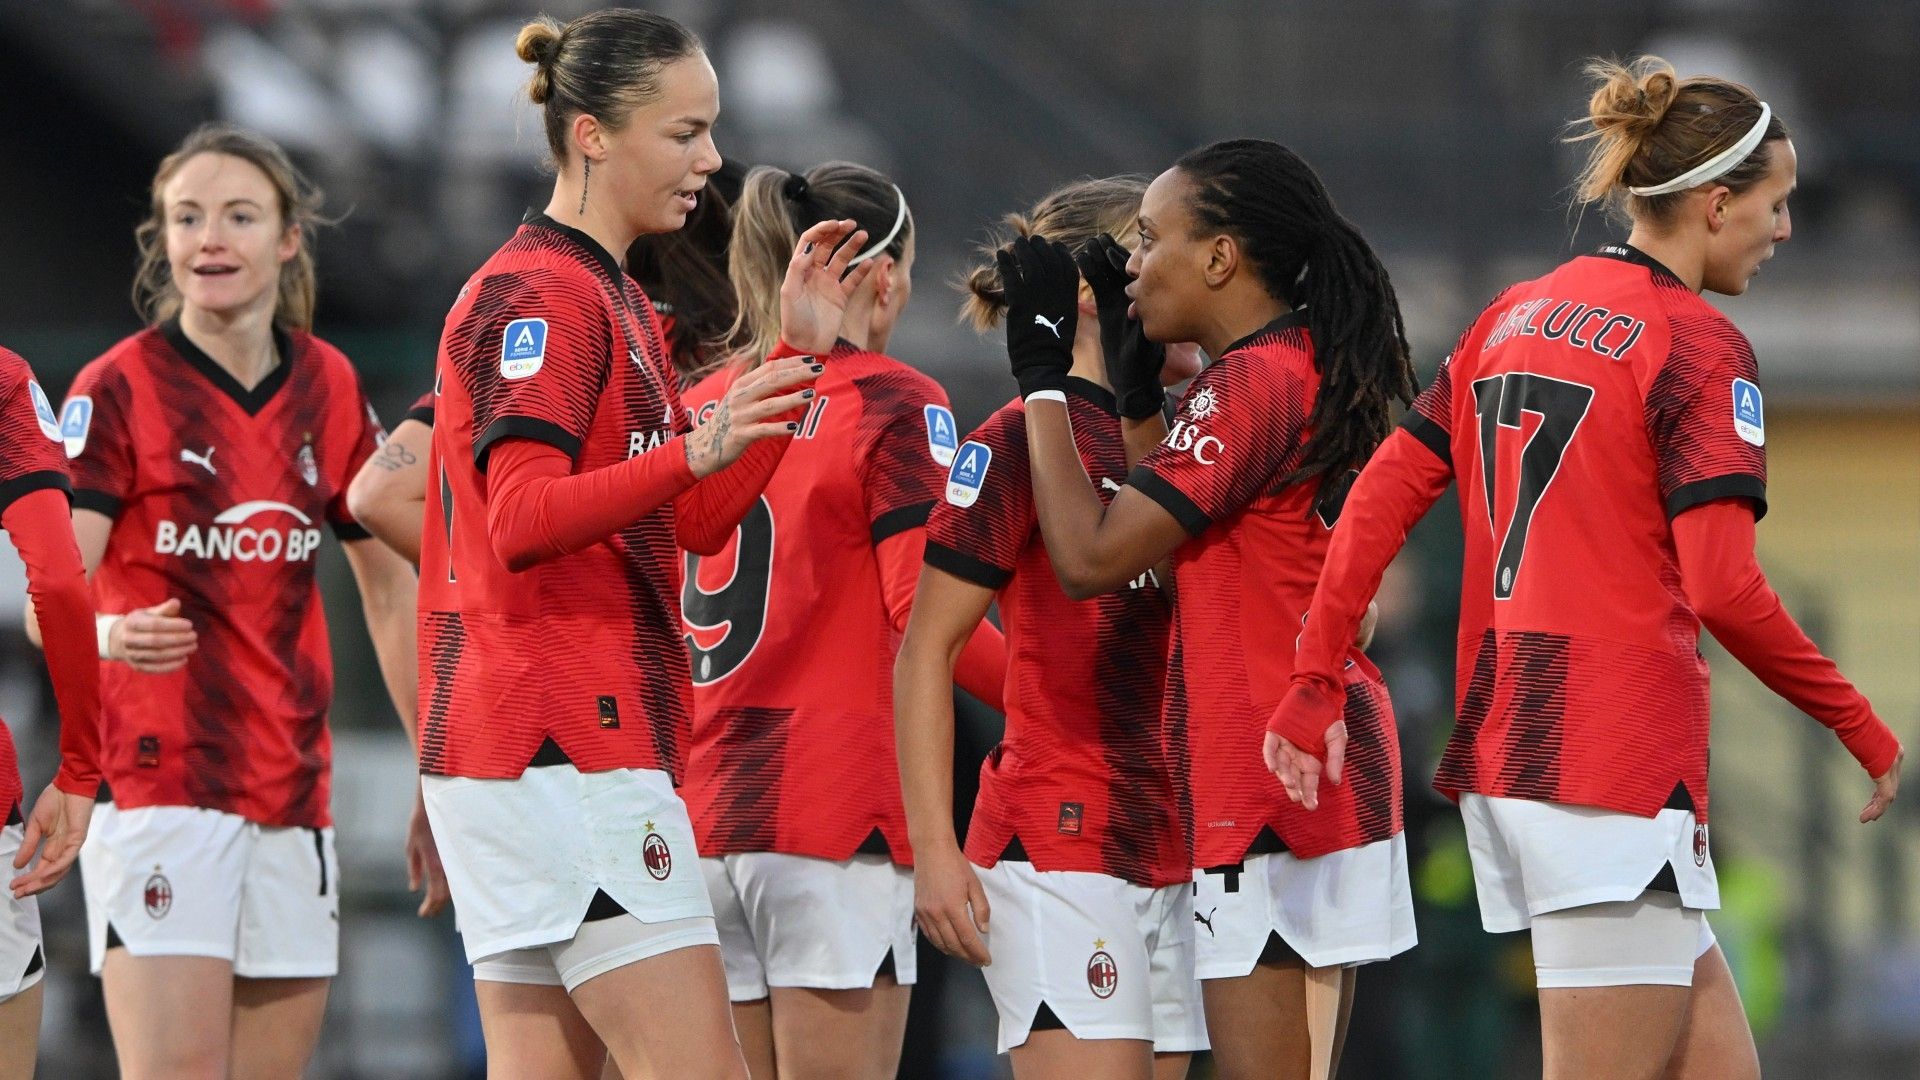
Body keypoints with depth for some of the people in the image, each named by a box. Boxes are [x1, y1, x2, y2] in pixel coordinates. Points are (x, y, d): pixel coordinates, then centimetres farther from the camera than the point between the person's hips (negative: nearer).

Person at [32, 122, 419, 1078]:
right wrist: (108, 635, -36)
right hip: (158, 777, -5)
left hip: (294, 783, 5)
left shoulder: (329, 388, 9)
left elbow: (388, 585, 19)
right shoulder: (119, 389, -5)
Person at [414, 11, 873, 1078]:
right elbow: (520, 522, -22)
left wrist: (799, 352, 14)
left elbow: (696, 524, 20)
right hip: (566, 746, -10)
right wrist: (694, 452, -36)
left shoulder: (610, 298, 21)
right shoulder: (543, 293, -11)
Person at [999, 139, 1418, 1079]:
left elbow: (1091, 558, -19)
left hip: (1265, 784, -10)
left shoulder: (1249, 384, -15)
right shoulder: (1313, 370, 14)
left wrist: (1041, 376, -11)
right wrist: (1132, 378, 16)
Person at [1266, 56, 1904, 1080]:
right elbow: (1723, 589, -17)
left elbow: (1380, 495, 10)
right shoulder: (1698, 345, -10)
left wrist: (1313, 684, 11)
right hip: (1621, 760, -8)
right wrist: (1861, 727, -7)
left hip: (1503, 752, 8)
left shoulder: (1516, 315, 14)